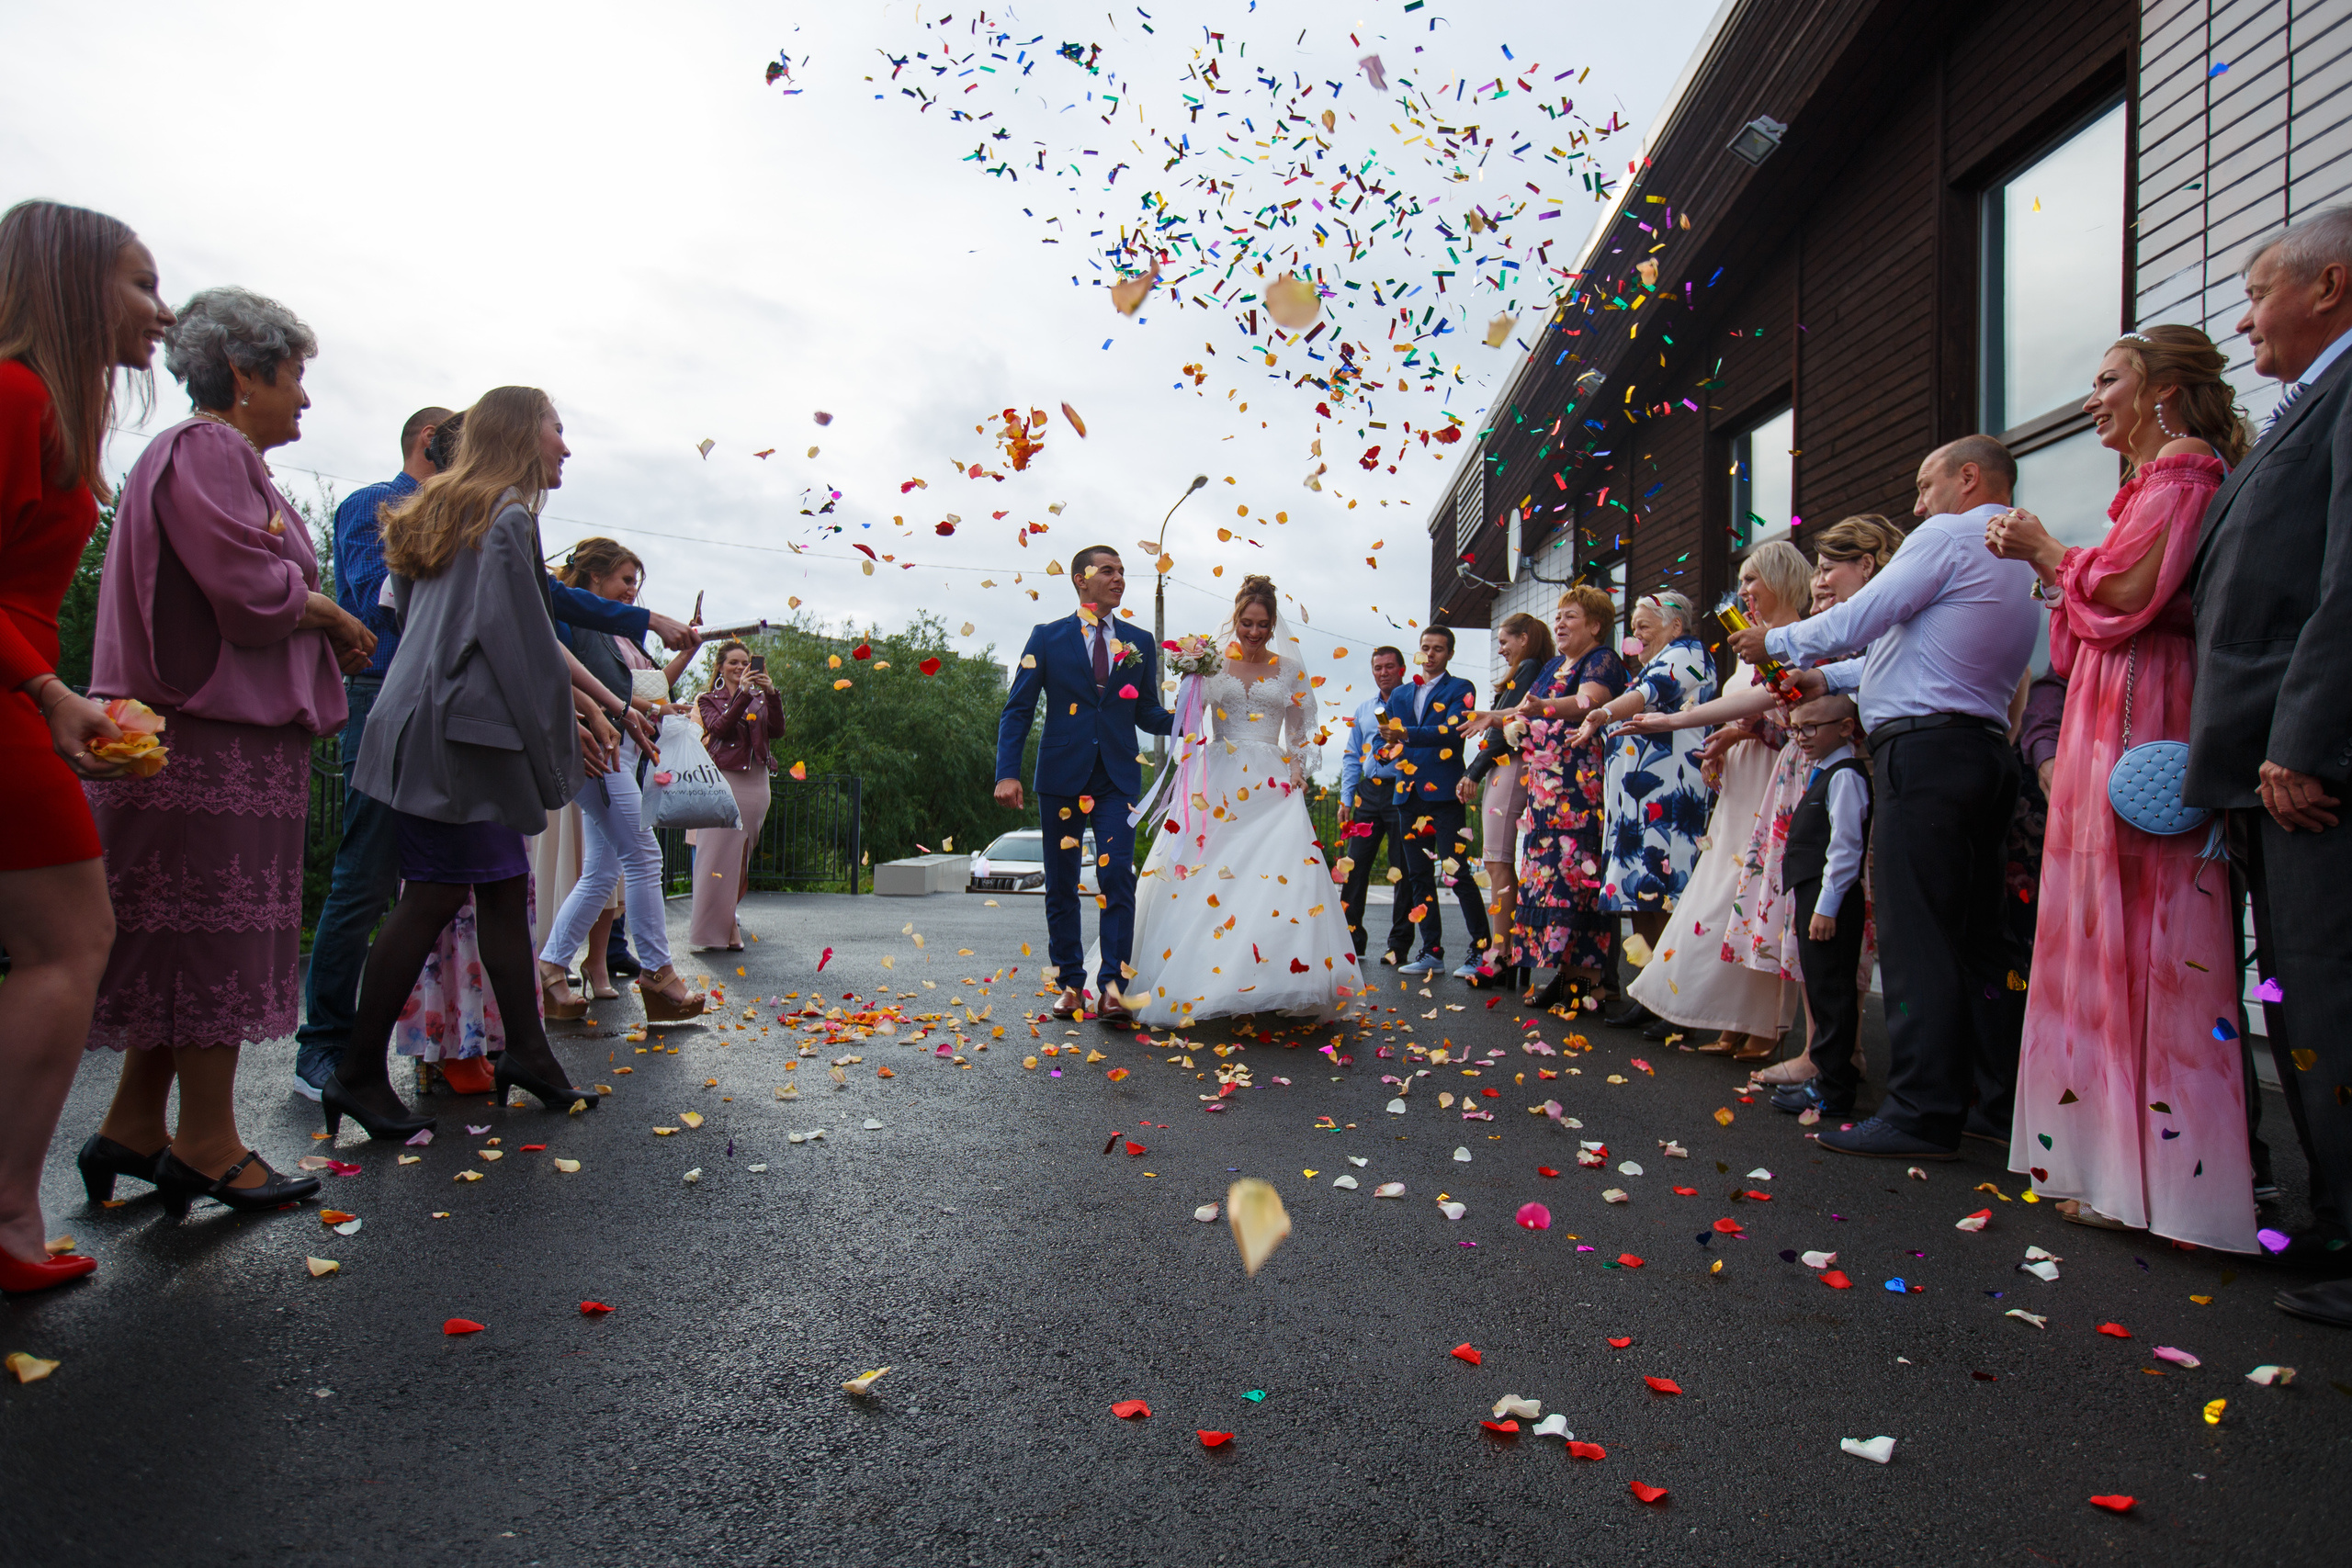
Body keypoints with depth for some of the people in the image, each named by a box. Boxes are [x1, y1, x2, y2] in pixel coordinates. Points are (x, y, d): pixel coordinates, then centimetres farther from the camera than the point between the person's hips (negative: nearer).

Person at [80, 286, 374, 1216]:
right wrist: (334, 619, -4)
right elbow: (250, 589, -20)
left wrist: (325, 631, 5)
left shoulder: (228, 459, 23)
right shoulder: (207, 451, -9)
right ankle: (207, 1146, 4)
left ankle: (135, 1125, 21)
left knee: (191, 934, 13)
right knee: (214, 932, -5)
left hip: (237, 731, 10)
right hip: (213, 736, -10)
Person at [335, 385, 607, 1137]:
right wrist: (554, 744, -8)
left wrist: (558, 709, 24)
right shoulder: (508, 516, -8)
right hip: (461, 730, -10)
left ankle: (526, 1052, 13)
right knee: (435, 895, -6)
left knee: (505, 886, 9)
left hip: (434, 722, 10)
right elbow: (520, 643, -13)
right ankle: (358, 1074, 2)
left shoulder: (449, 514, 21)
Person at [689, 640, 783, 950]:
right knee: (719, 852, -8)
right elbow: (718, 727, -9)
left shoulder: (760, 698, 16)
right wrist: (743, 693, -17)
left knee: (741, 854, 4)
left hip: (756, 782, 3)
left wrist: (771, 693, -14)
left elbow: (777, 730, -1)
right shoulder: (709, 700, 11)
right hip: (723, 781, -2)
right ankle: (724, 927, -5)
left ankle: (727, 917, 13)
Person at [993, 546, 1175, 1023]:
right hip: (1061, 778, 0)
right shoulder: (1047, 638, 6)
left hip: (1117, 780, 1)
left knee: (1118, 881, -10)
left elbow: (1147, 715, 13)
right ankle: (1070, 984, 18)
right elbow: (1018, 710, 3)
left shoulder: (1140, 644, 12)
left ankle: (1112, 988, -8)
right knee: (1060, 887, 6)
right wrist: (1008, 772, -9)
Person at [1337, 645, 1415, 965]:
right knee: (1354, 866, 2)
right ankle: (1350, 938, 9)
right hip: (1368, 792, 5)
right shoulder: (1362, 710, 19)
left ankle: (1399, 946, 4)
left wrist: (1401, 737, -16)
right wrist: (1346, 798, 11)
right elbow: (1351, 757, 20)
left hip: (1402, 791, -5)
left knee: (1404, 871, -1)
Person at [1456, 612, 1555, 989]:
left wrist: (1474, 771, -9)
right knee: (1499, 862, 7)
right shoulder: (1522, 673, 23)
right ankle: (1504, 951, 7)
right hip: (1501, 771, 10)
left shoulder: (1529, 669, -6)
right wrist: (1474, 774, 13)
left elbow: (1508, 728, -13)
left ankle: (1502, 956, -13)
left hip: (1509, 770, -10)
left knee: (1498, 862, -12)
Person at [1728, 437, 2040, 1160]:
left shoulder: (1948, 537, -4)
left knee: (1916, 935, -9)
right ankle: (2000, 1101, 18)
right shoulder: (2019, 562, 24)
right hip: (1988, 752, 9)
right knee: (1976, 933, 12)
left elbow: (1856, 620, -7)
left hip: (1927, 749, -9)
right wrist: (1829, 678, 28)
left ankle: (1923, 1114, -8)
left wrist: (1776, 640, 10)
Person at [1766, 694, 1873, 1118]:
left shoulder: (1845, 775, -12)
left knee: (1831, 990, -6)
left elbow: (1845, 844, -18)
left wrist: (1826, 905, -19)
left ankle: (1833, 1089, -1)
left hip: (1833, 896, -10)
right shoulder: (1820, 773, 19)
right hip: (1812, 895, 10)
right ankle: (1829, 1076, 21)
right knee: (1819, 986, 14)